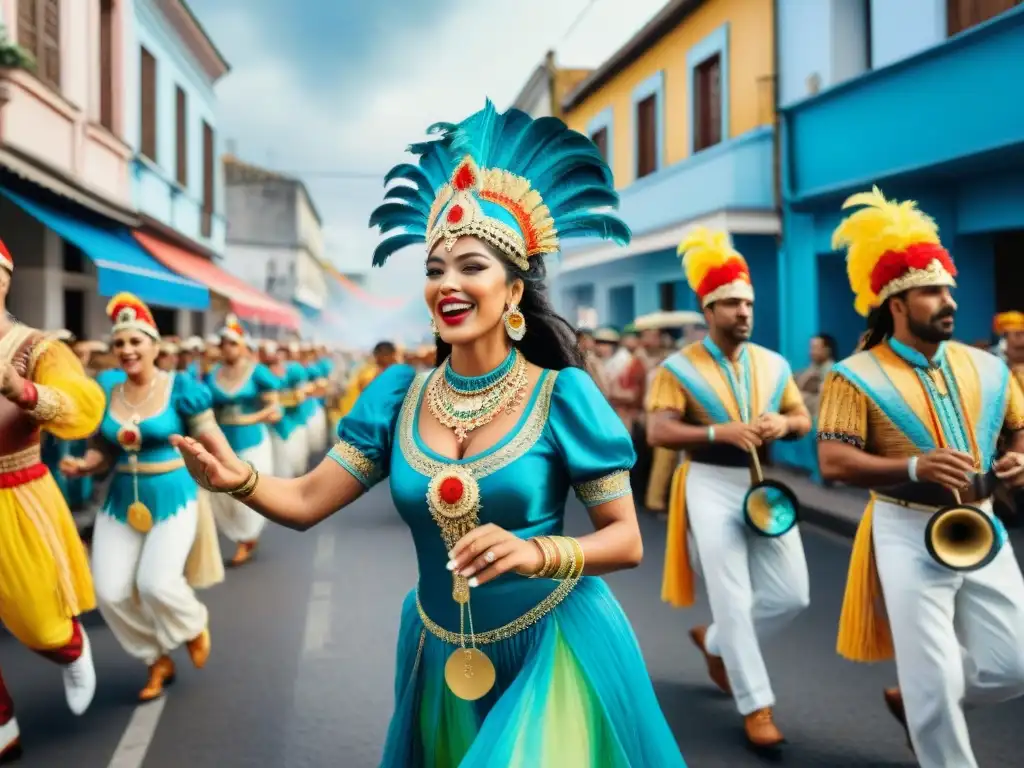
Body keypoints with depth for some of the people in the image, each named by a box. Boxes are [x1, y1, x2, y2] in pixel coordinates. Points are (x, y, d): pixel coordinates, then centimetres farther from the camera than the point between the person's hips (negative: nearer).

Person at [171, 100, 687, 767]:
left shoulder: (562, 394, -15)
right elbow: (306, 502, -6)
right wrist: (240, 478, -27)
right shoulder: (398, 394, -4)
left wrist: (535, 552, -30)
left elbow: (626, 540, -12)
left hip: (553, 651, -4)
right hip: (441, 657, 5)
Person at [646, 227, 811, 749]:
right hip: (712, 486, -5)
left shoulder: (773, 364, 9)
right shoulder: (680, 368, -6)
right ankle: (756, 706, 10)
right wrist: (720, 432, -27)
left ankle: (714, 642, 31)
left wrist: (783, 423, -10)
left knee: (792, 595, 5)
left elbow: (804, 420, 14)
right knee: (733, 599, -4)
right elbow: (658, 432, -14)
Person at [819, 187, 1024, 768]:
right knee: (935, 677, -1)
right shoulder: (858, 375, -9)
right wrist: (912, 466, -28)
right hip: (910, 534, -5)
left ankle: (914, 701, 36)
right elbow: (833, 461, -15)